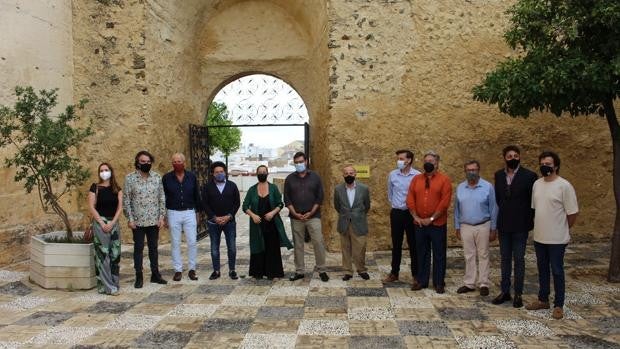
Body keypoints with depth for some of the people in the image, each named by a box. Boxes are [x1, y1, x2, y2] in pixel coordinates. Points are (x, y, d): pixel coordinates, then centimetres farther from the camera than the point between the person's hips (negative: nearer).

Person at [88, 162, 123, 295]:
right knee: (103, 254, -4)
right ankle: (107, 286, 1)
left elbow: (120, 207, 3)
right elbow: (91, 207, -5)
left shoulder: (117, 189, 9)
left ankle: (114, 283, 13)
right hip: (100, 222, -3)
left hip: (114, 223, 3)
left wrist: (112, 223, -9)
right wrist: (102, 223, -13)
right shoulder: (95, 187, 0)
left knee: (115, 254, 4)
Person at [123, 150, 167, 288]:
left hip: (154, 220, 3)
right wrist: (130, 219, -9)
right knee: (138, 248, 6)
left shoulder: (157, 177, 2)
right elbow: (126, 200, -5)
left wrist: (161, 216, 0)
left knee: (153, 248, 12)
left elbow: (162, 198, 5)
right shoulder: (130, 178, -6)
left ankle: (155, 274, 22)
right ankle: (139, 277, 16)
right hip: (138, 221, -2)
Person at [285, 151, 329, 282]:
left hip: (313, 216, -1)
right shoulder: (289, 179, 6)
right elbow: (286, 199, 3)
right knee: (298, 245, 6)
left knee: (318, 243, -6)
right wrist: (295, 214, -8)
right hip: (296, 218, 1)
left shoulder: (315, 177, 3)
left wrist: (311, 213, -8)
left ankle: (322, 270, 6)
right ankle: (299, 272, 15)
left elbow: (320, 197, 1)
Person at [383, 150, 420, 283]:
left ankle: (416, 274, 17)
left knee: (413, 244, 6)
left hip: (411, 213, -3)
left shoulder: (417, 175, -11)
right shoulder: (392, 175, 0)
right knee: (396, 244, 11)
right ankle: (394, 273, 21)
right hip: (396, 213, 3)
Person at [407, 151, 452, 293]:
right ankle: (421, 280, 22)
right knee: (421, 253, 11)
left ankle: (439, 282, 17)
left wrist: (431, 218, -13)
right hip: (419, 223, 3)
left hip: (437, 224, -3)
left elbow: (445, 202, -11)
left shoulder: (444, 180, -4)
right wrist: (416, 217, -6)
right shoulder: (416, 179, 8)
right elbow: (410, 199, 4)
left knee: (439, 254, 6)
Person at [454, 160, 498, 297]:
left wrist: (493, 229, -4)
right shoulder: (460, 188, 3)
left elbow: (493, 209, -4)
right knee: (469, 256, 10)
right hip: (466, 227, 3)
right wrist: (457, 228, 7)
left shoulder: (488, 187, -7)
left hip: (483, 226, -3)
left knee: (483, 255, 6)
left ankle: (484, 284, 15)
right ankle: (469, 283, 18)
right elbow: (457, 209, 8)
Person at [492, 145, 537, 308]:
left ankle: (518, 294, 13)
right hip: (503, 224, 4)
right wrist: (503, 213, 13)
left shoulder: (529, 176, -9)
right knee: (505, 259, 11)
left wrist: (528, 219, 1)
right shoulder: (499, 175, 4)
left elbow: (534, 200, -2)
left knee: (519, 259, 4)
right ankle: (505, 291, 20)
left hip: (520, 225, -4)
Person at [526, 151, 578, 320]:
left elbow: (572, 213, -10)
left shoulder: (564, 186, -14)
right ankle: (543, 300, 29)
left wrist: (562, 230, 1)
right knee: (542, 270, 16)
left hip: (557, 239, -6)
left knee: (557, 271, 4)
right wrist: (539, 226, 13)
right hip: (539, 237, 6)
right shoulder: (537, 184, 5)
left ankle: (558, 305, 16)